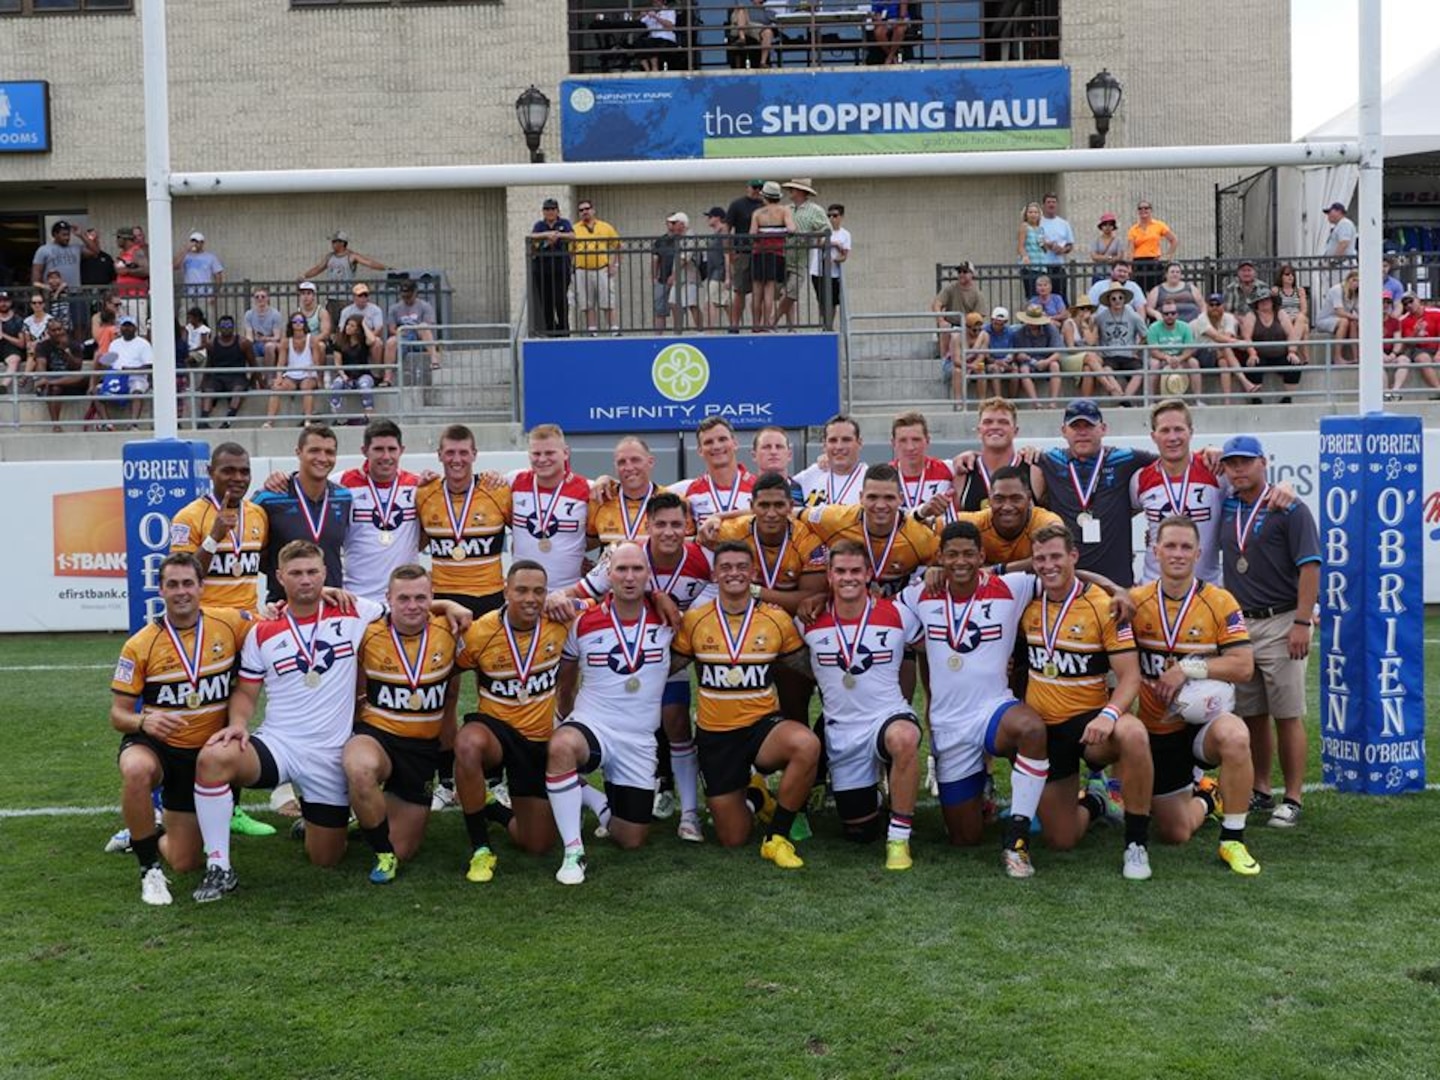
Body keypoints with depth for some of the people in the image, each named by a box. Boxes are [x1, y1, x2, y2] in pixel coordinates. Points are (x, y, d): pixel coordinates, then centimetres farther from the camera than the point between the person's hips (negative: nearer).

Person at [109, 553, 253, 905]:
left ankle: (144, 837, 40)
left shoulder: (230, 623, -8)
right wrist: (144, 721, -31)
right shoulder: (140, 645, -11)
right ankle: (150, 869, -19)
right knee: (136, 771, -41)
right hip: (153, 744, -2)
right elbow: (118, 714, -7)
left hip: (206, 752, 2)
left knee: (187, 862, 4)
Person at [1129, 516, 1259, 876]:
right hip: (1157, 730, 2)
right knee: (1175, 834, 4)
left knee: (1235, 736, -40)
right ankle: (1204, 798, 42)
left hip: (1204, 720, -2)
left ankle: (1233, 840, -21)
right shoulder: (1136, 602, -3)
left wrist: (1188, 668, -22)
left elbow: (1243, 665, -14)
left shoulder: (1220, 602, -7)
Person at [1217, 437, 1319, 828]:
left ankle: (1292, 799, 3)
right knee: (1251, 715, 11)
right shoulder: (1226, 508, 11)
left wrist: (1302, 623, -18)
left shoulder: (1289, 510, -6)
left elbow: (1310, 567, -11)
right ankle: (1260, 792, 21)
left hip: (1280, 624, -6)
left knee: (1287, 716, -3)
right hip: (1239, 624, 6)